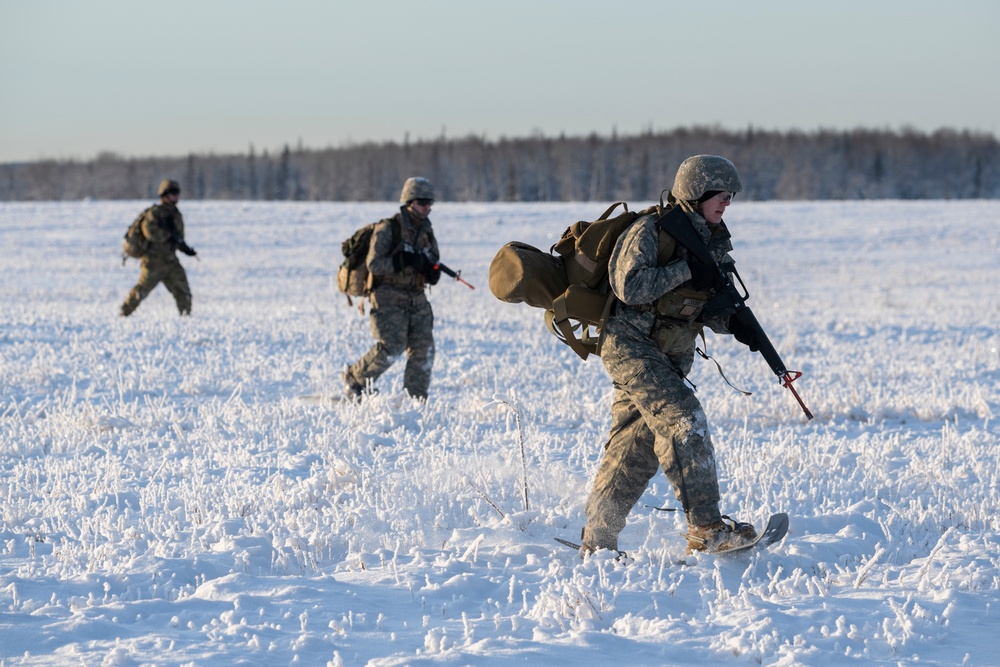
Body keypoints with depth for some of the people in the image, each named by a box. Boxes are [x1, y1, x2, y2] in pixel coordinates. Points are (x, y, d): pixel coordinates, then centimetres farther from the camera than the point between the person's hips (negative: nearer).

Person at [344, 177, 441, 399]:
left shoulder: (427, 232, 12)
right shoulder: (388, 229, -9)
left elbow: (432, 263, 19)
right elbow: (374, 264, -16)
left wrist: (432, 272, -5)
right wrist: (404, 262, -27)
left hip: (416, 298, 6)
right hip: (388, 297, -6)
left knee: (423, 348, -3)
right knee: (392, 346, -15)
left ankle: (415, 398, 4)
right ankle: (354, 378, 6)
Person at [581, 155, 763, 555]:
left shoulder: (713, 241, 12)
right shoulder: (651, 230, -12)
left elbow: (705, 306, 16)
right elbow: (629, 287, -22)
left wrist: (732, 324, -5)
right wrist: (685, 270, -22)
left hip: (669, 358, 8)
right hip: (630, 345, -8)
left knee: (637, 447, 8)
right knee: (683, 419, -23)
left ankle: (596, 542, 18)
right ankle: (705, 529, -28)